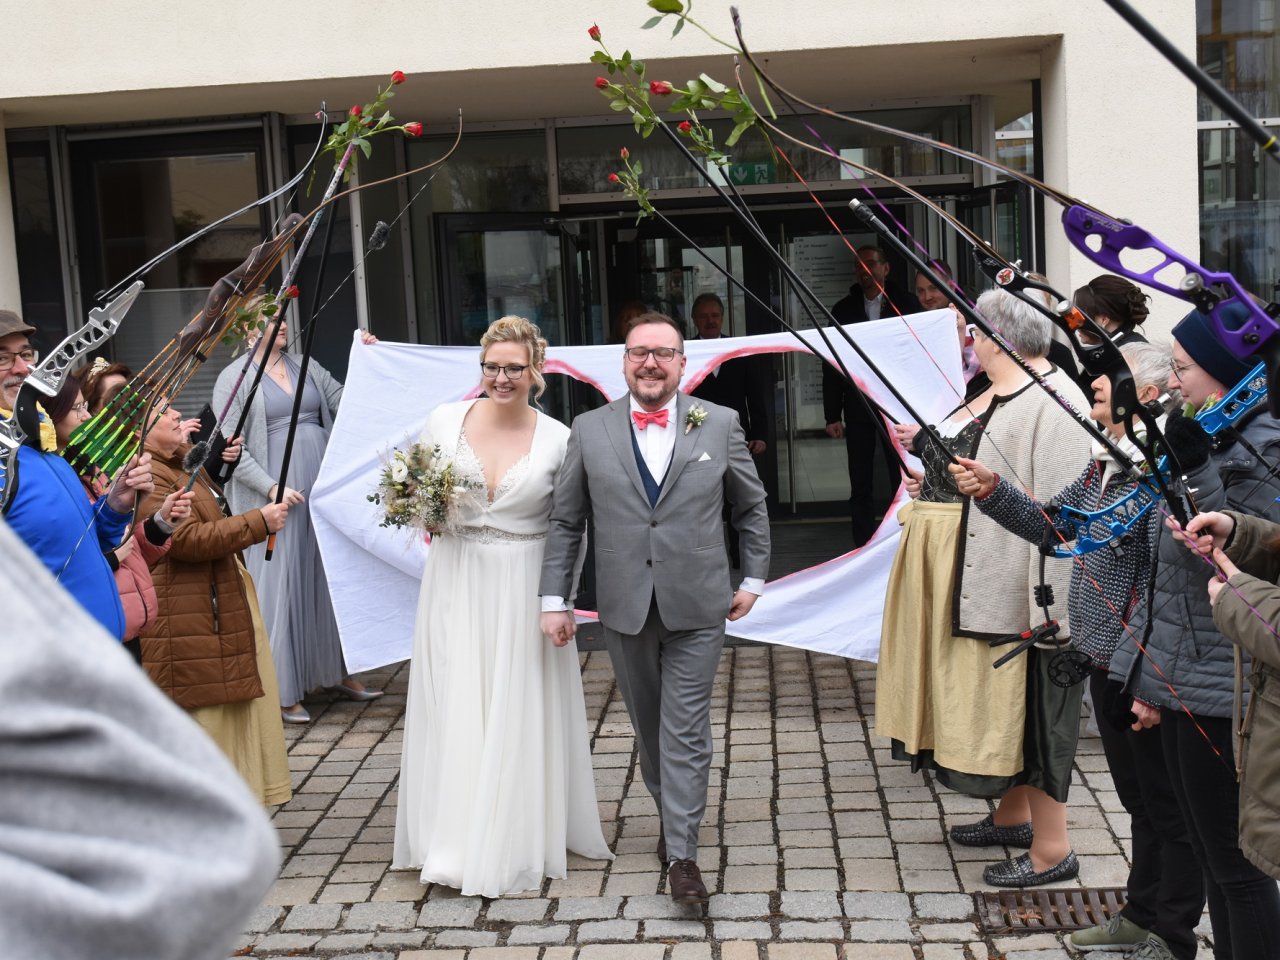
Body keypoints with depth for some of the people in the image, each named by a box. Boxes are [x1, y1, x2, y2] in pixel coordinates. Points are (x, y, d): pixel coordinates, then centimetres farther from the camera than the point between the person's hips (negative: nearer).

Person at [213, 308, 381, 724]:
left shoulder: (306, 367, 14)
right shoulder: (234, 378, -2)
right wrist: (271, 488, -18)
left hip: (323, 487, 5)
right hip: (275, 497, -5)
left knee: (330, 577, 12)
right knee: (281, 586, -1)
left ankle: (338, 672, 26)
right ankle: (284, 692, 9)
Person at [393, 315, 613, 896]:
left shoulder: (558, 439, -5)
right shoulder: (444, 421, 0)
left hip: (523, 591, -1)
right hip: (455, 586, 2)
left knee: (518, 716, 5)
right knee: (455, 713, 6)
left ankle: (514, 845, 21)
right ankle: (456, 842, 20)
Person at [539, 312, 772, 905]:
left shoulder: (719, 425, 0)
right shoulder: (589, 431, 1)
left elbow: (752, 507, 11)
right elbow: (565, 522, 4)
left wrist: (754, 578, 9)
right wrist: (554, 599, 0)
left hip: (697, 609, -2)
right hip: (625, 609, 2)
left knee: (686, 731, -2)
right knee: (648, 727, 15)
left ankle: (681, 853, 5)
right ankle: (670, 816, 34)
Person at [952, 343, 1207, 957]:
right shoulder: (1104, 463, 9)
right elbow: (1048, 524, 17)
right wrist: (991, 491, 2)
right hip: (1106, 663, 9)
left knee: (1169, 809, 6)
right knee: (1139, 802, 22)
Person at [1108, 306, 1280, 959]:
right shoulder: (1211, 444, 13)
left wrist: (1195, 470, -26)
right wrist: (1148, 670, 19)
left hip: (1221, 693, -9)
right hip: (1181, 686, 9)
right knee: (1210, 857, 18)